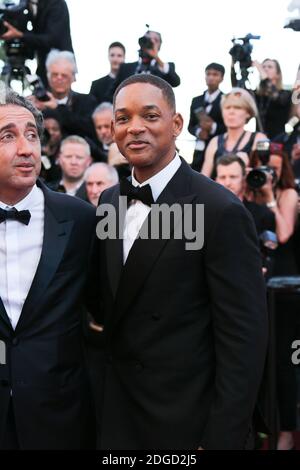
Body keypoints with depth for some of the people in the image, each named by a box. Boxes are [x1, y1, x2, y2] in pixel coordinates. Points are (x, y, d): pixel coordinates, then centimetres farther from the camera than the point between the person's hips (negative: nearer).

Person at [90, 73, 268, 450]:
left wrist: (222, 439, -18)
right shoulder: (108, 202, 3)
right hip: (115, 408, 6)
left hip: (184, 420, -6)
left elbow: (243, 339, -18)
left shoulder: (220, 211, -18)